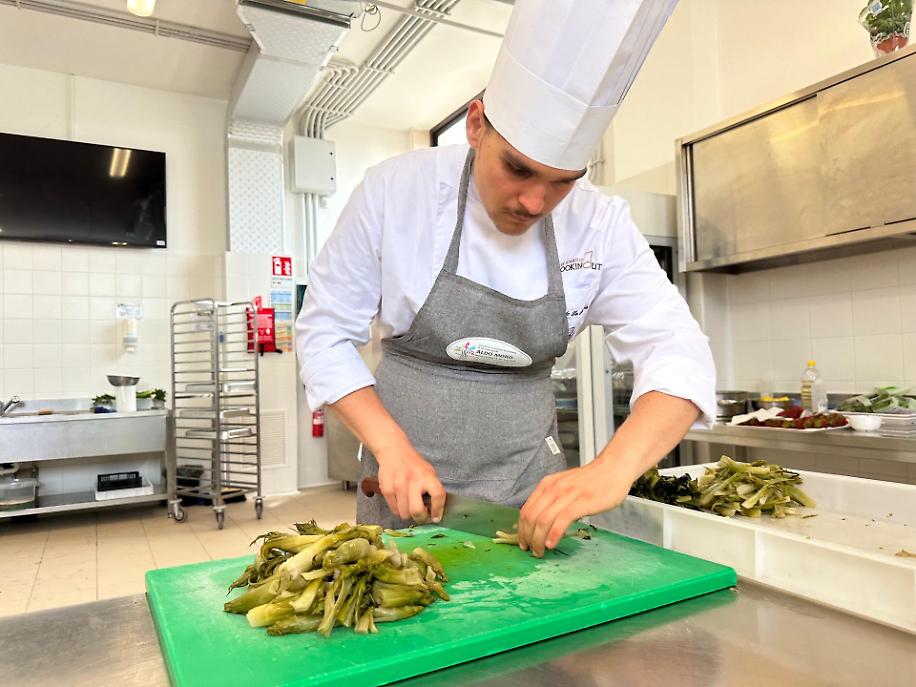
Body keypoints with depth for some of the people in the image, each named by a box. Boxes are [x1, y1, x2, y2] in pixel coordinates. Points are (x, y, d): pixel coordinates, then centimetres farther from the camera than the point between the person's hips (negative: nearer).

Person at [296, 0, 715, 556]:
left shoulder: (601, 224, -10)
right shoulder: (395, 191, -14)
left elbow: (678, 353, -16)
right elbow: (325, 330, -7)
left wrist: (612, 470, -34)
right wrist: (391, 445, -20)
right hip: (405, 479, -1)